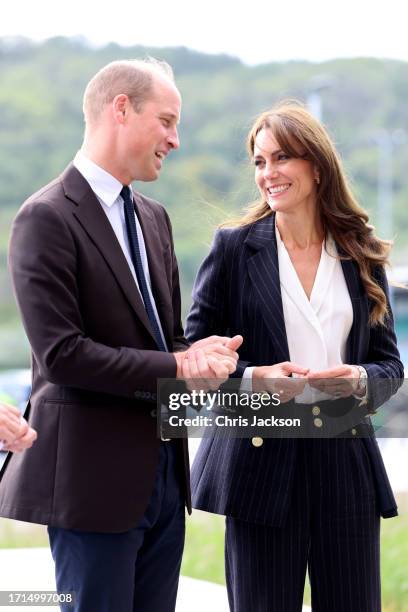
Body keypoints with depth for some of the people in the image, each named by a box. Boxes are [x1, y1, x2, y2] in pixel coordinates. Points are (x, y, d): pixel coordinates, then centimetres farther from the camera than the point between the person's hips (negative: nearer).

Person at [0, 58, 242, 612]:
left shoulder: (153, 217, 15)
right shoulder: (47, 218, -12)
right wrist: (177, 368, -16)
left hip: (163, 471, 8)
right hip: (94, 478, -8)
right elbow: (61, 354, -19)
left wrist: (200, 356, -4)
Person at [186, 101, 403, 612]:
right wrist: (253, 377, -17)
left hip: (347, 460, 3)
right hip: (261, 460, -2)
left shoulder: (361, 255, 9)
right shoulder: (234, 247, 2)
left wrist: (359, 379, -11)